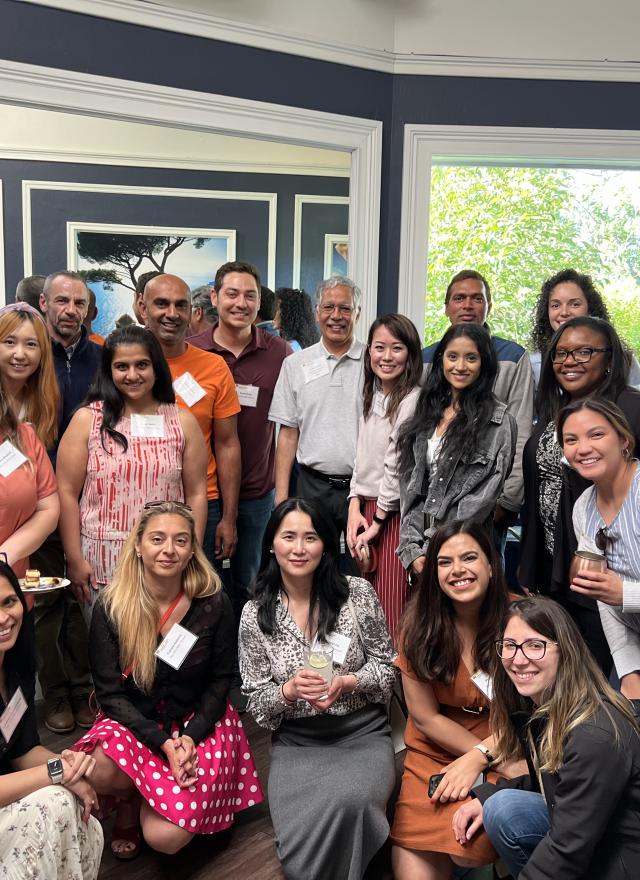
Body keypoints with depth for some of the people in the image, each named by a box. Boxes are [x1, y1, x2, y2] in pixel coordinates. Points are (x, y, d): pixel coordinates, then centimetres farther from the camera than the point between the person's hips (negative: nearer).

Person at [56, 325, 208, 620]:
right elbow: (67, 493, -1)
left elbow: (196, 494, 5)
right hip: (101, 563, -1)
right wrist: (74, 560, -4)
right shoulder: (88, 419, 0)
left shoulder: (183, 422, 5)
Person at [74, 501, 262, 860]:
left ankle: (146, 805, 18)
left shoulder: (215, 604, -11)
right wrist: (164, 744, -21)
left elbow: (220, 682, -1)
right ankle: (130, 802, 5)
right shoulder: (110, 610, -10)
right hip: (133, 723, 1)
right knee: (96, 774, -32)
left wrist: (191, 737, -17)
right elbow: (111, 693, -9)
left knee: (165, 837, -20)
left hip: (199, 722, -1)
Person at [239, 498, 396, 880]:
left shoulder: (358, 593, -6)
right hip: (297, 743, 1)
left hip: (362, 735, 0)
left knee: (348, 802, -33)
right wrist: (290, 690, -20)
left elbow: (387, 667, 2)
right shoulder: (256, 613, -3)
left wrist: (346, 683, -18)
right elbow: (257, 699, 2)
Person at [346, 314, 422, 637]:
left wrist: (377, 522, -6)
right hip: (366, 507, 7)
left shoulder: (413, 401, -13)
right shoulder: (371, 395, 12)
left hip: (395, 514, -7)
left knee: (392, 615, -3)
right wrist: (355, 507, 4)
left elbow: (397, 467, -13)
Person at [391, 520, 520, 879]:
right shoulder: (419, 624, -9)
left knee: (468, 847, -22)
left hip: (504, 750, -1)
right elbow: (425, 716, -5)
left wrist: (479, 757, -14)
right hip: (435, 753, 1)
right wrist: (480, 752, -11)